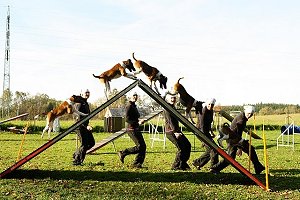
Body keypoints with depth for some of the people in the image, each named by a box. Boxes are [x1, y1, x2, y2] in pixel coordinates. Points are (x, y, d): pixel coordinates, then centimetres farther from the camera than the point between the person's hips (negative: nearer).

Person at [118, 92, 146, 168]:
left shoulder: (134, 106, 17)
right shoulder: (129, 106, -12)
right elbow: (127, 119, -19)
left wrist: (139, 121, 10)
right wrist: (137, 122, -23)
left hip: (136, 129, 10)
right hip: (132, 129, -10)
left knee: (143, 146, 5)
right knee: (140, 146, -13)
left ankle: (136, 163, 11)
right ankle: (123, 153, 0)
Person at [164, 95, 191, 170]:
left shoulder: (173, 107, 20)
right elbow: (170, 121, -21)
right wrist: (175, 132, -29)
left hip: (176, 131, 10)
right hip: (171, 132, -10)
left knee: (187, 145, 10)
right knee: (181, 148, -12)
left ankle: (183, 164, 16)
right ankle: (176, 166, 0)